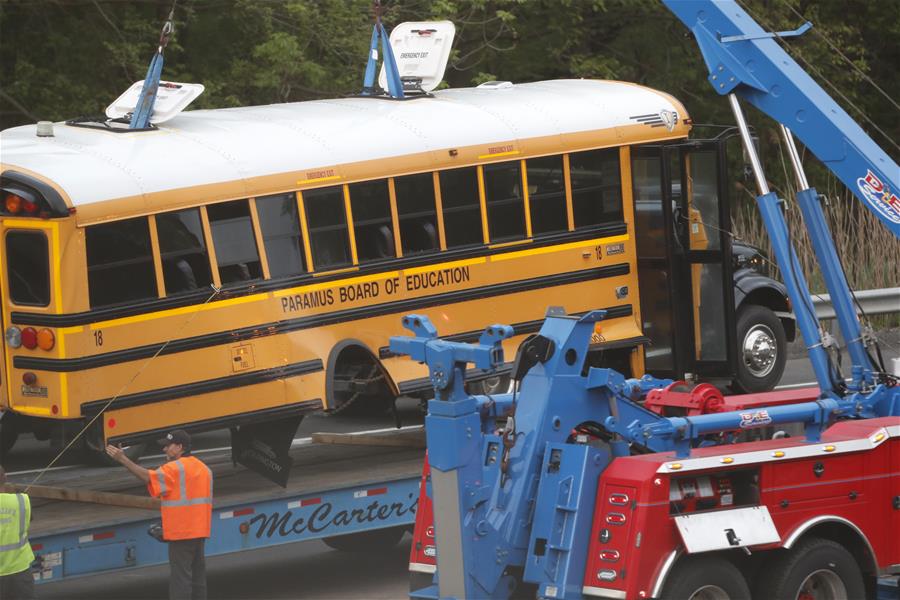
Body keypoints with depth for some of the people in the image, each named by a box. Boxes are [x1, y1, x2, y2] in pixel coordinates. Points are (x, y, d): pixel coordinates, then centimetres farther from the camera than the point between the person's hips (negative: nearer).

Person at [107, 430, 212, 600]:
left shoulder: (175, 468, -14)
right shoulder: (203, 468, 14)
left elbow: (148, 476, -24)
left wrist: (123, 459, -24)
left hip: (181, 533, -9)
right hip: (200, 532, 9)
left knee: (180, 576, -6)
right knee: (198, 575, 13)